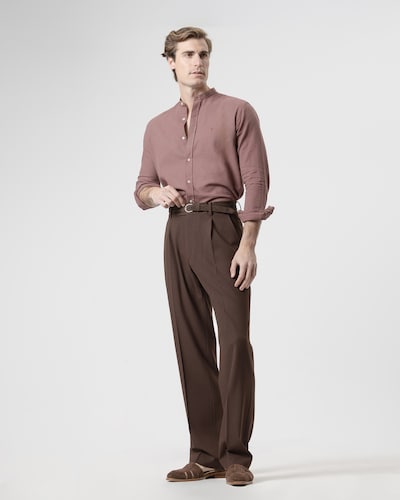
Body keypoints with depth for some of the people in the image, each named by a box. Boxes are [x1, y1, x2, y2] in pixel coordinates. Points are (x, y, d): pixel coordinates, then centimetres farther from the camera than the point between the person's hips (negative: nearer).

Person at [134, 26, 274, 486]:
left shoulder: (237, 112, 5)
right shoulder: (157, 127, 19)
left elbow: (256, 180, -3)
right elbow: (141, 191, 20)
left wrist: (248, 244, -14)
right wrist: (155, 193, -5)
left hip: (222, 230, -4)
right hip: (177, 236, 5)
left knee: (235, 340, -11)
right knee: (193, 346, 3)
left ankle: (236, 455, -4)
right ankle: (205, 456, 8)